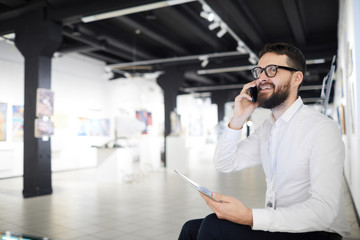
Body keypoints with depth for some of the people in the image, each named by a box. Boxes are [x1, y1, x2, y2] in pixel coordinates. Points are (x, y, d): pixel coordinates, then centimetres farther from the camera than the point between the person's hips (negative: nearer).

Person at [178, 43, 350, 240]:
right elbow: (224, 164, 7)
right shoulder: (267, 127, 9)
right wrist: (238, 120, -8)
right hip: (275, 224, 7)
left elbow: (324, 211, -24)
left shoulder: (322, 129, -16)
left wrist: (250, 217, -32)